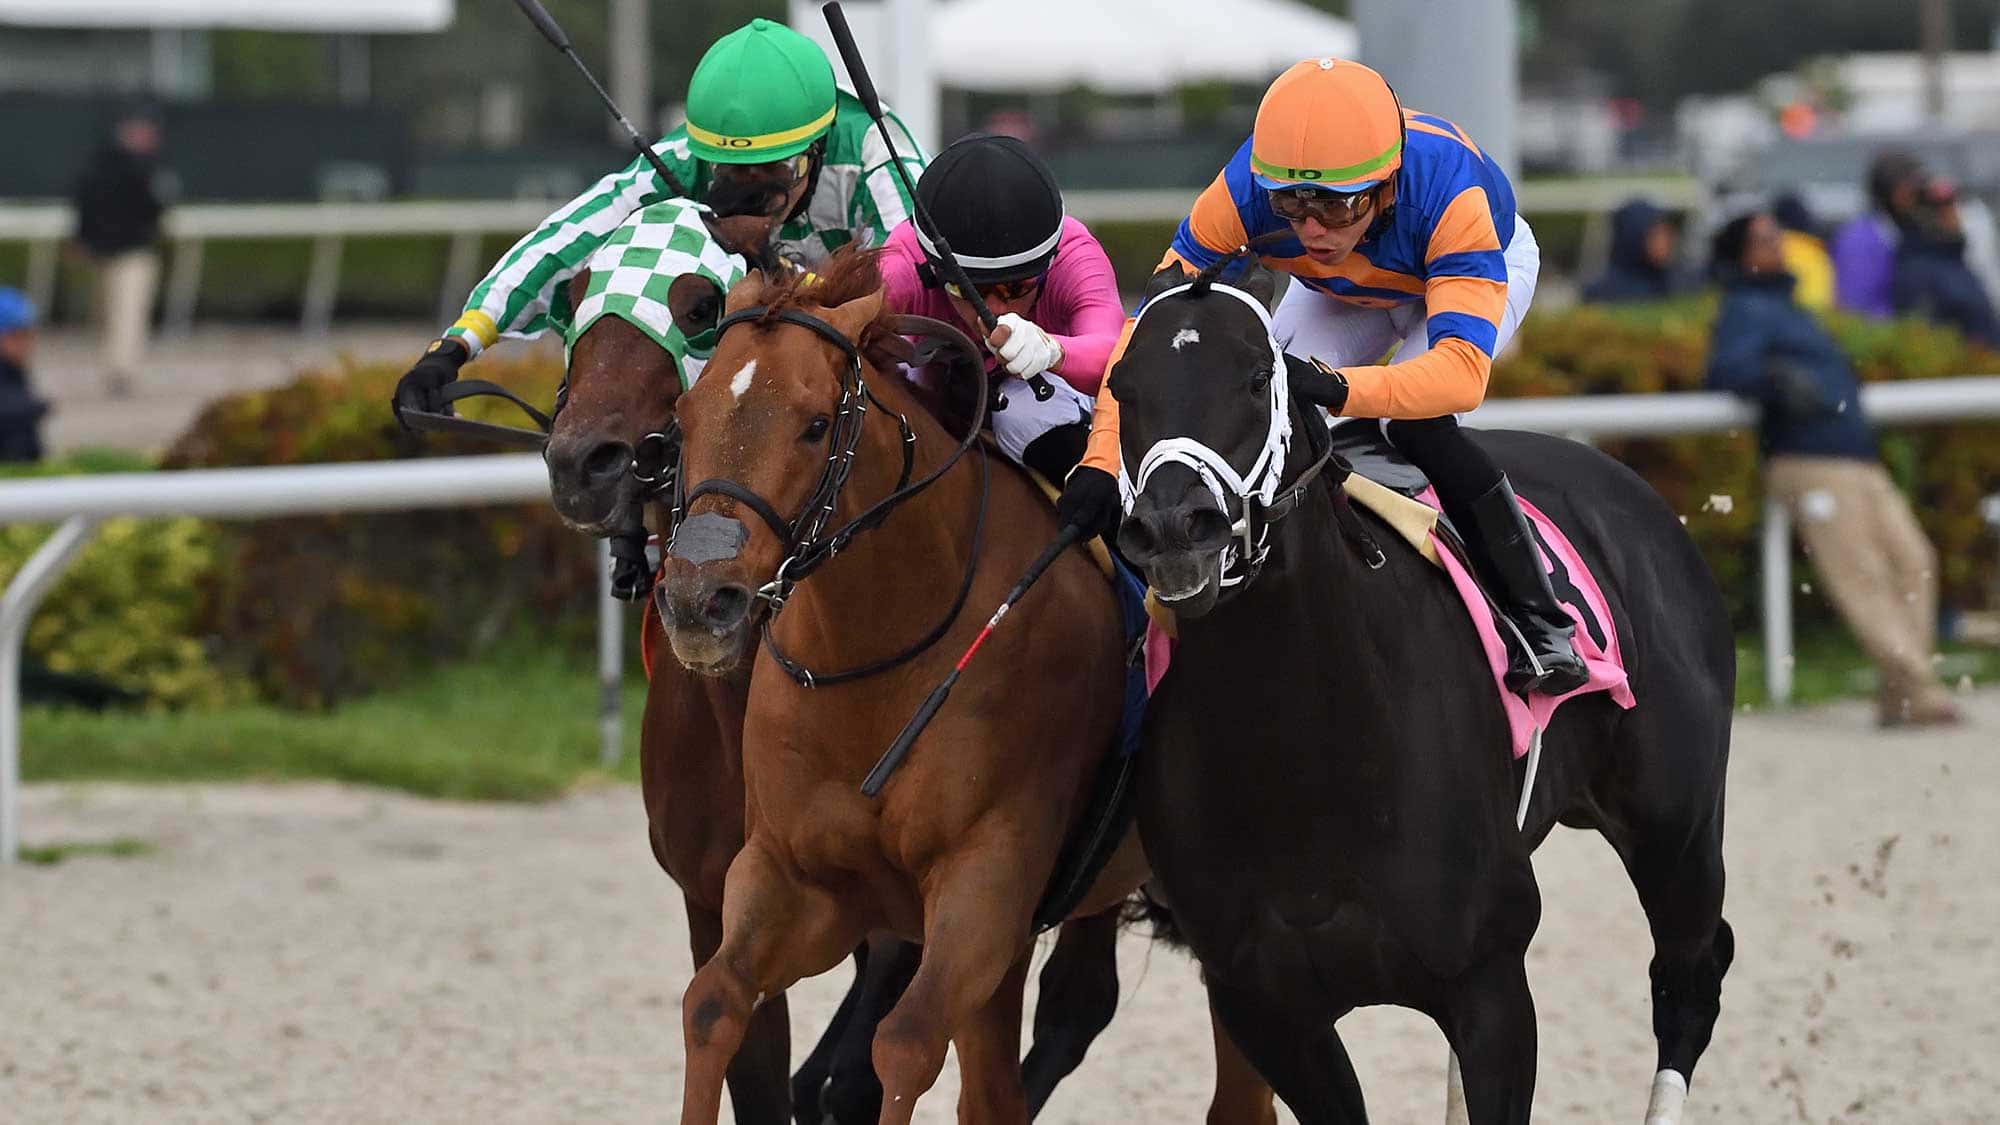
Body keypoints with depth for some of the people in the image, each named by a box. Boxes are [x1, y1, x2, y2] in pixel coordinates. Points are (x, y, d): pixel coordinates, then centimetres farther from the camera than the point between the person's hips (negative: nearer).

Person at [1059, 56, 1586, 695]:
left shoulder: (1451, 192, -46)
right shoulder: (1244, 191, -38)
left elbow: (1462, 368, -54)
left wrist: (1338, 385, -69)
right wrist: (1104, 461, -48)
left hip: (1487, 265, -4)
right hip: (1342, 293, 4)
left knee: (1415, 423, -28)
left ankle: (1542, 622, -16)